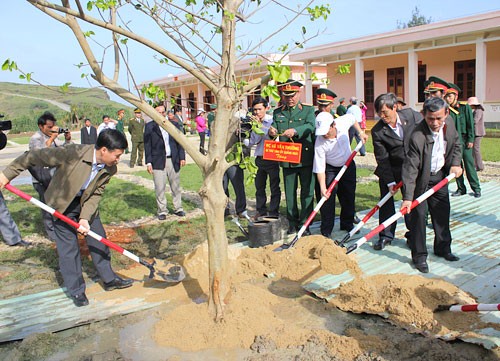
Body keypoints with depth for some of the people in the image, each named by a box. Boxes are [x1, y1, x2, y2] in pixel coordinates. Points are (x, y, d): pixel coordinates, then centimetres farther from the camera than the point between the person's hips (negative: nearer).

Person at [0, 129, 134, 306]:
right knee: (69, 246, -2)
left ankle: (109, 279, 25)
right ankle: (76, 290, 13)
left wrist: (85, 218, -23)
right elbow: (34, 156, -25)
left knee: (99, 239, 8)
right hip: (62, 203, -5)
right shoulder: (74, 153, -34)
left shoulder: (109, 169, -18)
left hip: (86, 202, 5)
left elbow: (96, 194, -11)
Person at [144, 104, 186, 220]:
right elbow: (147, 145, 1)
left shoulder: (174, 124, 9)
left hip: (173, 160, 2)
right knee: (159, 188, -1)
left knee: (176, 186, 9)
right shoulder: (149, 127, 2)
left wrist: (182, 157, 3)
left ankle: (178, 208, 21)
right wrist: (148, 162, -5)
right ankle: (162, 211, 11)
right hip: (158, 161, -2)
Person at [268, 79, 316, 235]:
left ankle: (305, 224, 15)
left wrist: (295, 131, -33)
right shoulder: (277, 113, 12)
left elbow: (311, 126, -16)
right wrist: (272, 132, -20)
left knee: (307, 192, 3)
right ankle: (292, 223, 23)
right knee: (290, 193, 10)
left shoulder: (308, 110, 3)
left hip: (305, 159, -2)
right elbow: (274, 132, 5)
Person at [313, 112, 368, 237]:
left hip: (348, 165, 4)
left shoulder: (343, 121, -23)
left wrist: (361, 132, 5)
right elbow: (320, 168, -29)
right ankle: (326, 230, -1)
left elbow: (352, 118, 4)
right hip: (330, 169, -4)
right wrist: (322, 187, -35)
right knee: (328, 198, -11)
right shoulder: (320, 143, -31)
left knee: (349, 196, 9)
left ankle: (347, 224, 26)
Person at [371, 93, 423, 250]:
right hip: (390, 170, -1)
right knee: (386, 200, 1)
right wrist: (390, 182, -17)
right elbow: (382, 159, -15)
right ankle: (386, 235, 15)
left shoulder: (413, 115, -12)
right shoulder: (377, 131, -17)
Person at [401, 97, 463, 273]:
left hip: (440, 175, 6)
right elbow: (410, 168, -32)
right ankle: (419, 255, 7)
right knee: (418, 215, -5)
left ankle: (443, 248, 32)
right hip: (420, 179, -6)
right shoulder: (418, 136, -31)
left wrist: (455, 163, -6)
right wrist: (407, 197, -35)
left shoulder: (449, 123, -10)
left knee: (442, 212, 14)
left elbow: (456, 144, 11)